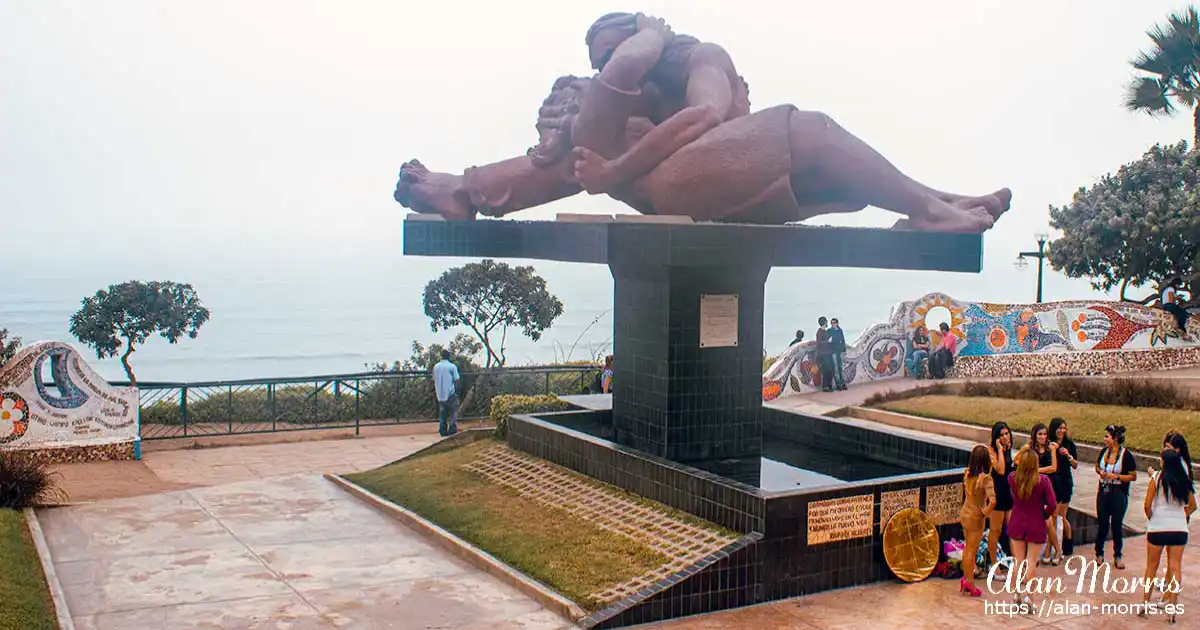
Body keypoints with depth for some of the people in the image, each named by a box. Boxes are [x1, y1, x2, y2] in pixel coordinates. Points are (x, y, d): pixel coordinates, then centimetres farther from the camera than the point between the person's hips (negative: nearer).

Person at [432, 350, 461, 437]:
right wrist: (456, 391, 3)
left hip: (440, 394, 5)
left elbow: (434, 380, 12)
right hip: (450, 393, -5)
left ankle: (442, 430, 8)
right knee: (453, 411, 4)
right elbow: (456, 380, -8)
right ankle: (452, 429, -2)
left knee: (442, 413, 10)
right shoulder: (452, 366, -8)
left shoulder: (436, 367, 6)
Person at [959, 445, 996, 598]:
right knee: (972, 550, 7)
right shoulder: (985, 478, -25)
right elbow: (992, 500, -36)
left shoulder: (967, 473, -5)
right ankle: (970, 584, 19)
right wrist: (986, 512, -17)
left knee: (967, 548, 21)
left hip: (964, 513, 6)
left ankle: (966, 578, 31)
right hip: (976, 517, -6)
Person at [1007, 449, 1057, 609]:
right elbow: (1052, 505, -16)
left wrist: (1020, 455, 14)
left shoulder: (1012, 478, -12)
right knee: (1032, 563, 7)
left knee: (1018, 560, 15)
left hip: (1016, 524, 3)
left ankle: (1017, 593, 22)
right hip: (1036, 526, -3)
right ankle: (1028, 596, 8)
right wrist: (1043, 514, 3)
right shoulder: (1043, 480, -20)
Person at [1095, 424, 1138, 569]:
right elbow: (1097, 466, 19)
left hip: (1119, 493, -4)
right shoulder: (1104, 452, 2)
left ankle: (1117, 557, 17)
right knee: (1102, 523, 9)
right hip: (1104, 491, 4)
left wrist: (1116, 476, -19)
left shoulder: (1126, 455, -12)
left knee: (1117, 524, 4)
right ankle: (1099, 553, 22)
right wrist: (1100, 472, -3)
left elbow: (1133, 476, -9)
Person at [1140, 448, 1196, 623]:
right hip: (1179, 529, 2)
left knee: (1151, 566, 11)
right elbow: (1192, 506, 11)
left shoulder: (1157, 477, -9)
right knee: (1175, 567, 5)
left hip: (1157, 528, -2)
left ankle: (1144, 604, 16)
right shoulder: (1185, 480, 1)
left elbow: (1147, 505, -8)